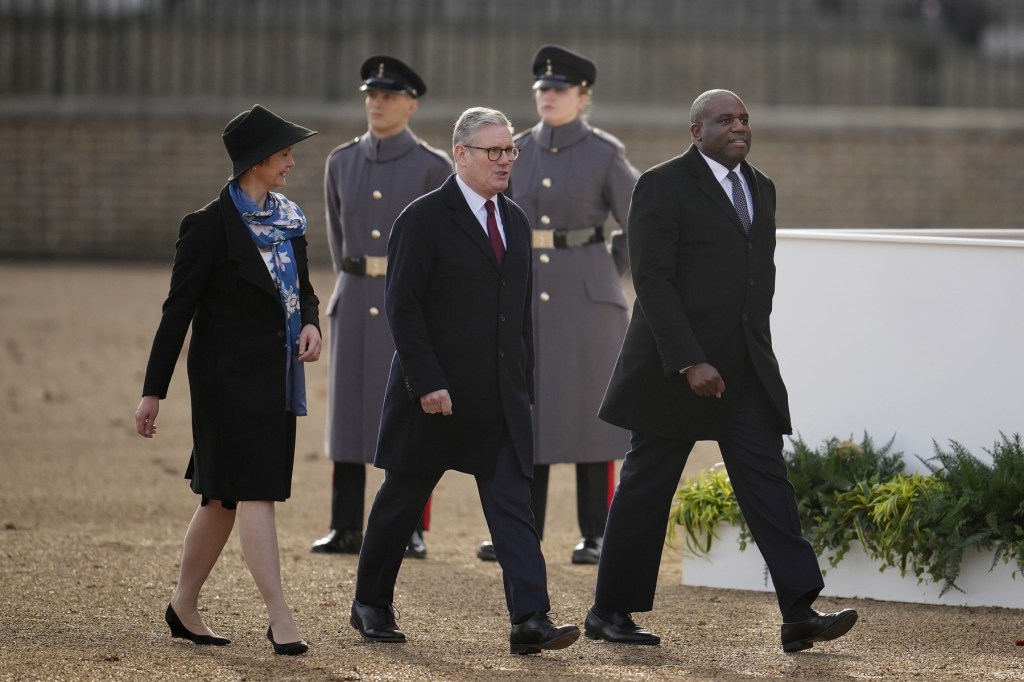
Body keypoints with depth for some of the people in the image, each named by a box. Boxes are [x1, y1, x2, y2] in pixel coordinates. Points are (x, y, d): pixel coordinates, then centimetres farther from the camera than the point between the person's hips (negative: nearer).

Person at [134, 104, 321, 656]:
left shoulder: (288, 220, 10)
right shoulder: (211, 226, -12)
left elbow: (303, 289, 21)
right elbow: (178, 310, -9)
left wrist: (310, 324, -3)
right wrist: (153, 391, -9)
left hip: (276, 377, 7)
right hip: (231, 377, -7)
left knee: (224, 496, 13)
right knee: (254, 491, -11)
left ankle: (184, 606, 24)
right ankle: (280, 620, -14)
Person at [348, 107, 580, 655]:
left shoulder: (515, 222, 12)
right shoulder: (424, 219, -9)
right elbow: (402, 306, -13)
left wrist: (524, 384, 13)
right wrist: (426, 383, -19)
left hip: (501, 399, 5)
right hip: (435, 396, -5)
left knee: (513, 505, -6)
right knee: (402, 499, 8)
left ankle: (530, 620, -14)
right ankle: (371, 606, 24)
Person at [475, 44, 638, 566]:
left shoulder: (606, 154, -5)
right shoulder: (519, 152, 7)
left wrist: (607, 277, 1)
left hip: (585, 297, -4)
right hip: (528, 297, 4)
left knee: (588, 411, -1)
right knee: (527, 412, 4)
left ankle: (594, 536, 6)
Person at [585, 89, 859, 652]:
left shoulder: (761, 189, 14)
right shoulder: (662, 187, -8)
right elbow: (652, 281, -15)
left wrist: (756, 347, 14)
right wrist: (689, 362, -21)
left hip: (746, 367, 6)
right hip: (676, 363, -6)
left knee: (766, 479, -4)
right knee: (646, 486, 2)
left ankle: (799, 613, -11)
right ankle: (610, 611, 13)